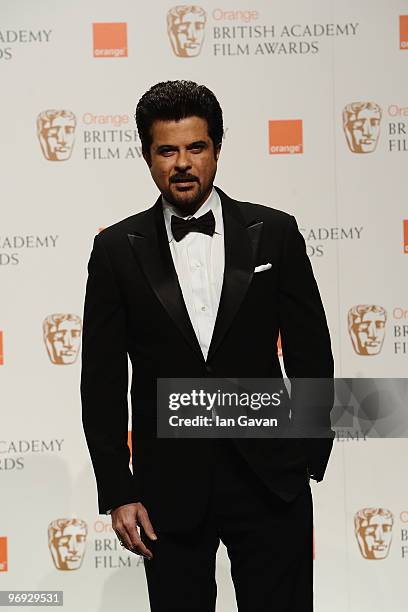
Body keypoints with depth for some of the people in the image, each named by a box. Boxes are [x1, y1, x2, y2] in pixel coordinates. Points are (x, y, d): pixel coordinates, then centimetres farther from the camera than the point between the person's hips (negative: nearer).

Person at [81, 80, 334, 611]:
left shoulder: (275, 233, 2)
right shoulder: (117, 249, 1)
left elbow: (310, 351, 6)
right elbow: (103, 379, 2)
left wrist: (312, 456, 2)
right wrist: (118, 493, -2)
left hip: (269, 480, 0)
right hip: (170, 484, 0)